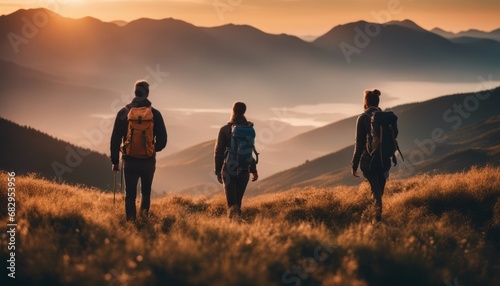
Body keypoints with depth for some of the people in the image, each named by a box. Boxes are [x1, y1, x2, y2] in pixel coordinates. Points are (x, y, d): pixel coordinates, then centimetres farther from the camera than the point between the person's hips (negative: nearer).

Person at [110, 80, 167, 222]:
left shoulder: (123, 112, -2)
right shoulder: (155, 114, -4)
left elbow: (115, 139, -2)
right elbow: (162, 140, -2)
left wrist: (115, 161, 6)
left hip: (130, 161, 0)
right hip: (148, 161, 0)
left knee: (130, 195, 6)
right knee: (146, 192, 18)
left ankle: (131, 222, -3)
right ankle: (144, 215, 2)